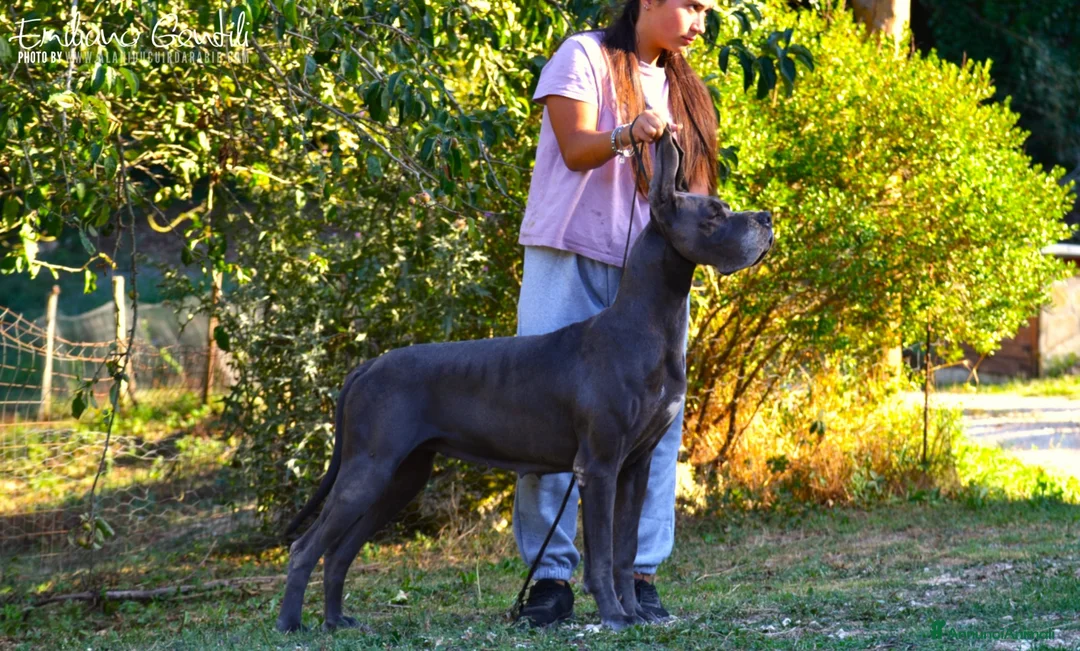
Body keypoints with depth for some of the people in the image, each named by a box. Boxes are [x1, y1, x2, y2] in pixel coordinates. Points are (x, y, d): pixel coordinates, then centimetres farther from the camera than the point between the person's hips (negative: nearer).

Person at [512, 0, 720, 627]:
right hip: (571, 263, -4)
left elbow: (683, 181, 18)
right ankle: (551, 576, -1)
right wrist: (625, 135, -29)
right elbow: (576, 149, -9)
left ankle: (641, 574, 0)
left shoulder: (682, 86, 18)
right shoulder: (585, 57, 1)